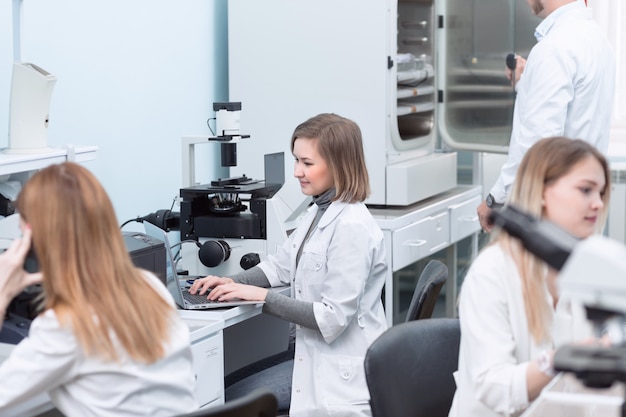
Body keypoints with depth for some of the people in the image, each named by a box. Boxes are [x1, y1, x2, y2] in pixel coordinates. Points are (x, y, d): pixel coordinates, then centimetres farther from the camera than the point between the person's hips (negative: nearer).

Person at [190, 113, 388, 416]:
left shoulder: (352, 228, -22)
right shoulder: (319, 212, 7)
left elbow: (333, 317, -23)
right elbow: (282, 264, 20)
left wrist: (263, 297, -21)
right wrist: (233, 282, 4)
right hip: (314, 359, 9)